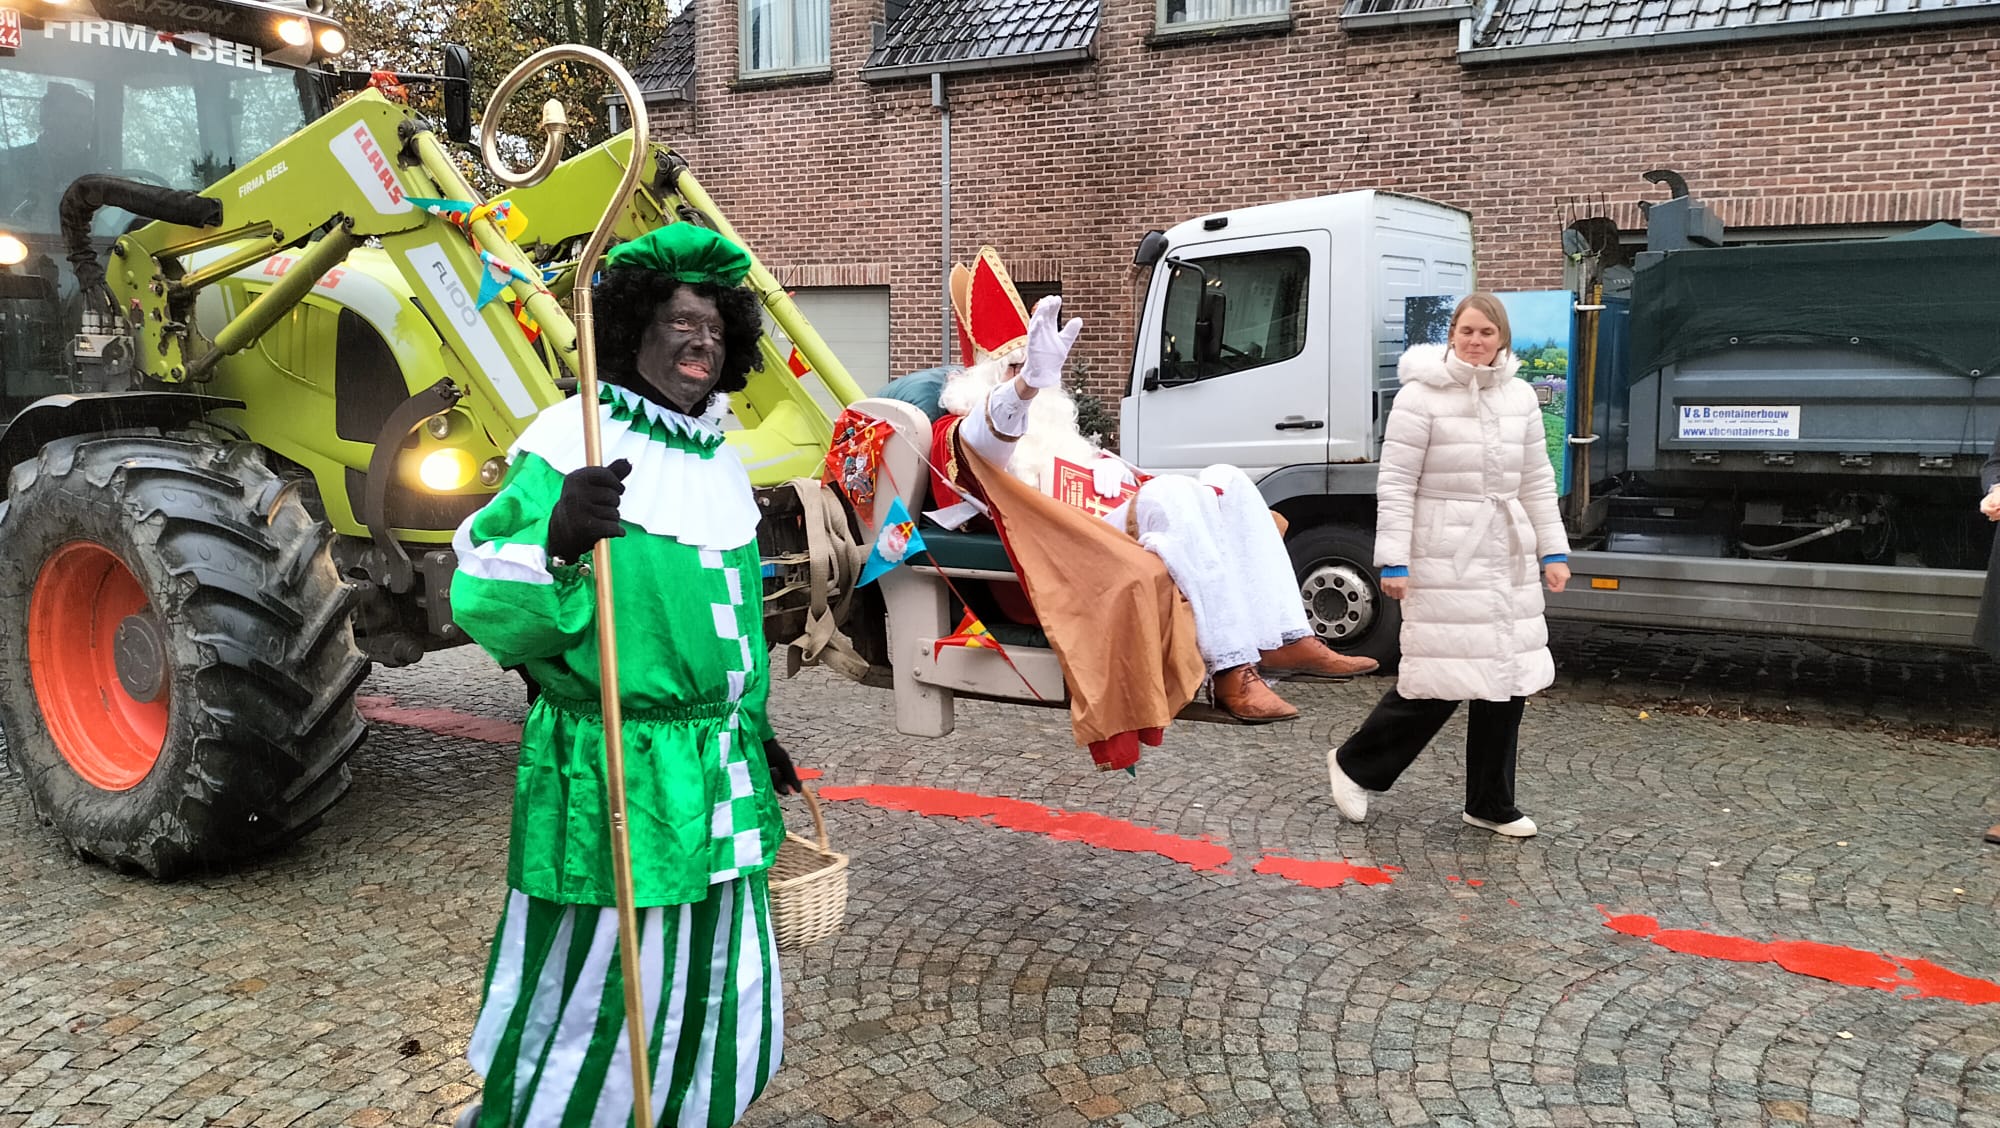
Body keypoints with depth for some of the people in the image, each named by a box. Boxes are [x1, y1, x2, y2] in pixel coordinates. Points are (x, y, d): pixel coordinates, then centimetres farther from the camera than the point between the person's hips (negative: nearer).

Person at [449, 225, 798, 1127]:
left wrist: (755, 730, 26)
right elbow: (485, 603, -20)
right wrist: (558, 541, -39)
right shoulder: (575, 444, -13)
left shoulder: (719, 460, 11)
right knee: (594, 995, 3)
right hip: (612, 776, -8)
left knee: (722, 998, 18)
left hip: (720, 778, 8)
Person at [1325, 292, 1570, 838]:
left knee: (1507, 677, 8)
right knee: (1440, 680, -7)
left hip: (1508, 557, 6)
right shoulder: (1421, 396, -7)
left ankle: (1491, 804, 22)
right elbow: (1395, 485, -9)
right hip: (1444, 561, -6)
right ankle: (1355, 764, 15)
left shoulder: (1520, 397, 10)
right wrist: (1393, 561, -15)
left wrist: (1553, 550, 10)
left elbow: (1537, 482, 15)